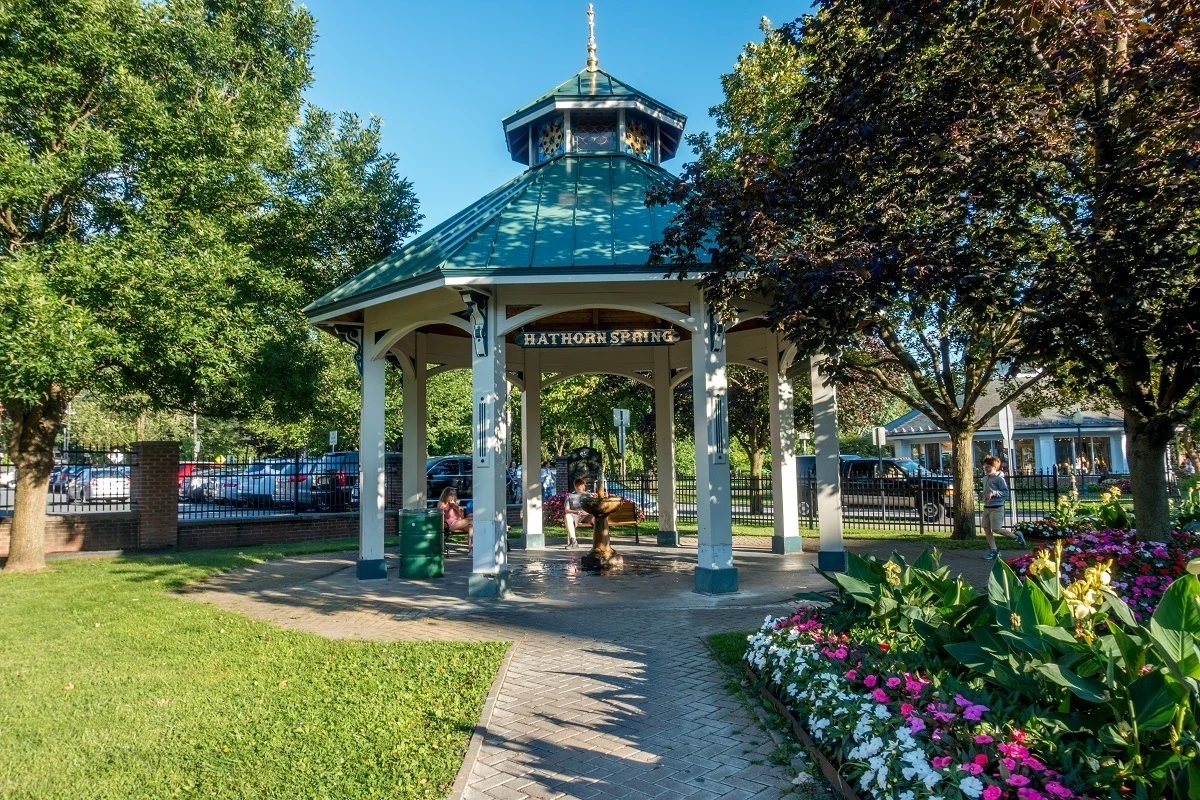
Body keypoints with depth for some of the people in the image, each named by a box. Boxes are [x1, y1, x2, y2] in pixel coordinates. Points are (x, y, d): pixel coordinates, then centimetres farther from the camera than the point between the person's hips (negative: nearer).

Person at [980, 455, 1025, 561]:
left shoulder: (999, 478, -12)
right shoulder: (985, 478, 12)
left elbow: (1006, 492, -15)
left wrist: (994, 493, -25)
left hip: (996, 508, -8)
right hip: (986, 507, 8)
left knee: (996, 529, -9)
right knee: (986, 529, 4)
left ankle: (1017, 536, 14)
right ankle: (993, 551, 10)